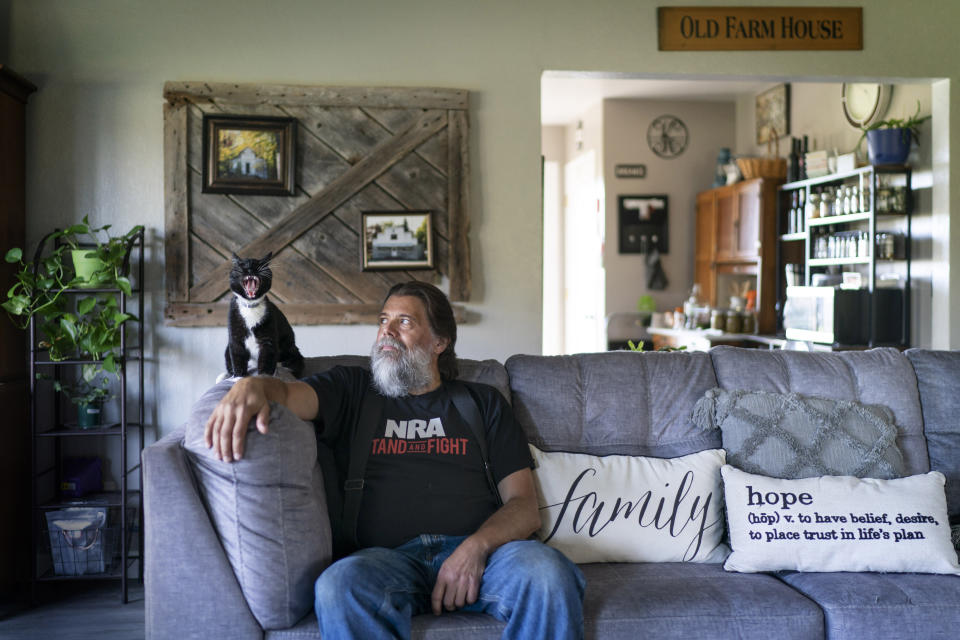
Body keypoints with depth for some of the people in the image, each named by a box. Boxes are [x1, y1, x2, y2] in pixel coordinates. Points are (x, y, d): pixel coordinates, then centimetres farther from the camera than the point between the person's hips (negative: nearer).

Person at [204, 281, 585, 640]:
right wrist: (252, 386, -22)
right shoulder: (351, 392, 23)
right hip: (389, 556, 0)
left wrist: (478, 546, -9)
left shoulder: (482, 402, 20)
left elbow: (525, 506, 12)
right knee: (339, 585, -35)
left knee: (548, 573, -33)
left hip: (479, 551, 0)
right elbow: (289, 393, 3)